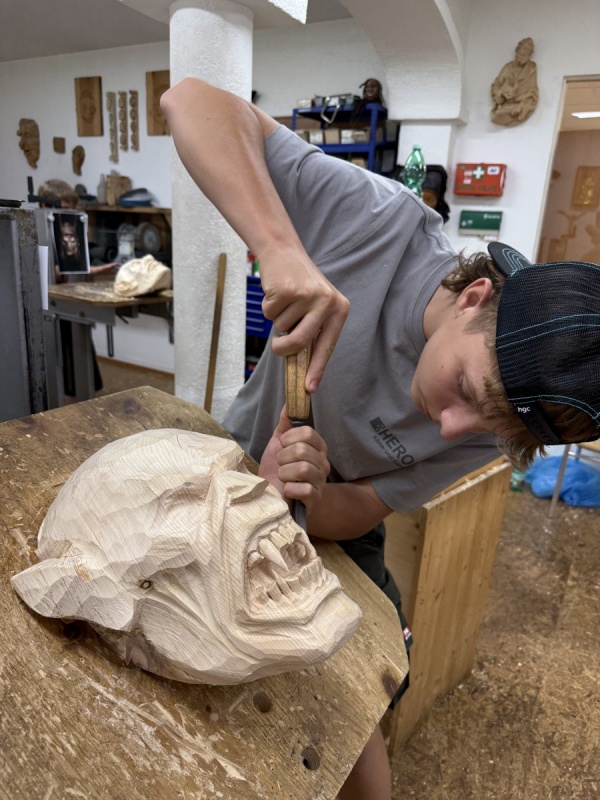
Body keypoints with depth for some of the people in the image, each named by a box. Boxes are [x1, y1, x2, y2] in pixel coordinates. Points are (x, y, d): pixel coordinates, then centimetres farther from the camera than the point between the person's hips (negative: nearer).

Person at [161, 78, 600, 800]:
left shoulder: (487, 431, -25)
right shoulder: (384, 221, -33)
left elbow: (359, 511, -18)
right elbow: (193, 101, -33)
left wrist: (303, 497, -41)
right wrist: (282, 248, -50)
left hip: (330, 520, 0)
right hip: (239, 465, 1)